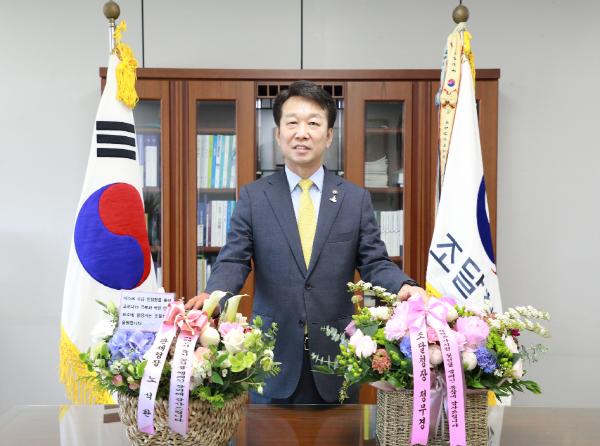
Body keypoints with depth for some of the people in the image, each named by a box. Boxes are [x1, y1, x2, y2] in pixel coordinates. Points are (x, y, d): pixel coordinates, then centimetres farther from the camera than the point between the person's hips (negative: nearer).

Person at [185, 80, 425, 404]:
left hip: (337, 357, 1)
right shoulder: (253, 197, 2)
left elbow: (374, 263, 1)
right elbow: (233, 261, -3)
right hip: (273, 359, 0)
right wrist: (213, 294, -23)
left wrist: (403, 287, -20)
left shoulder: (356, 198, 3)